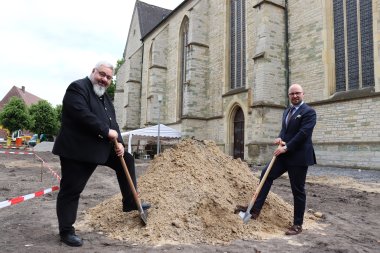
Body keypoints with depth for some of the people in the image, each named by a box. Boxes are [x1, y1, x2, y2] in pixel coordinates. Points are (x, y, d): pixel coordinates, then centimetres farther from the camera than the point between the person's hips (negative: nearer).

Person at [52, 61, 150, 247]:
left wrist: (119, 142, -5)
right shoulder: (77, 88, -13)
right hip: (76, 149, -9)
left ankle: (130, 202, 20)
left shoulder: (105, 98, 14)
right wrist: (106, 132, -23)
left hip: (101, 147, 9)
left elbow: (112, 122, 11)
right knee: (71, 190, 0)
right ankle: (66, 231, 16)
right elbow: (82, 115, -27)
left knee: (126, 160, 12)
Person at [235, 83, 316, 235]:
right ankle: (255, 210, 3)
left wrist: (286, 147, -20)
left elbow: (303, 133, -19)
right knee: (266, 175, -2)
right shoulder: (287, 111, 16)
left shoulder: (309, 112, -10)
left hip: (299, 156, -7)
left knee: (298, 190, 2)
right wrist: (280, 138, -4)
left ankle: (298, 225, 16)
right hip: (285, 154, 8)